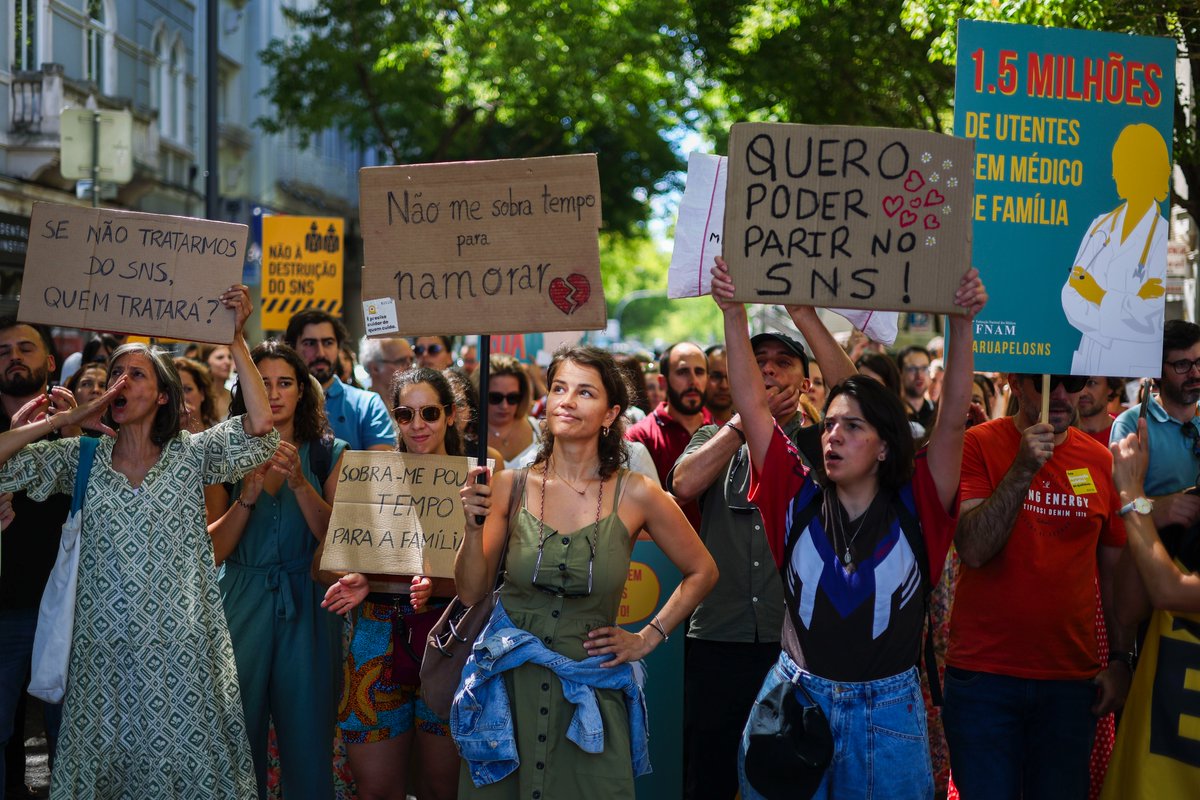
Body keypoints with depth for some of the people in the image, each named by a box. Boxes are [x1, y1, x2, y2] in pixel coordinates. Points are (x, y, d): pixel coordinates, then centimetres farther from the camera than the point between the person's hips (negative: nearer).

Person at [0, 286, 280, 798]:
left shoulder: (191, 454, 3)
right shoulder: (83, 458, 8)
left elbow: (259, 424, -12)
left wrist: (236, 338, -15)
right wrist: (70, 419, -3)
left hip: (178, 646, -2)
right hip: (104, 646, 2)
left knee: (183, 758, 0)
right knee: (103, 758, 7)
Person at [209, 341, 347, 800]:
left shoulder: (328, 453, 4)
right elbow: (213, 551, 0)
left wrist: (299, 482, -18)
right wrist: (247, 497, -14)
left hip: (306, 607, -1)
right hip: (243, 604, 1)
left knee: (306, 739, 1)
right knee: (240, 741, 5)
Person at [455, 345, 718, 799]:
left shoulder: (636, 496, -7)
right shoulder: (511, 486, -3)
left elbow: (702, 573, 7)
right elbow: (471, 592, 1)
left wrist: (648, 638, 3)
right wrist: (474, 527, -14)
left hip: (589, 688, -1)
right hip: (509, 682, 1)